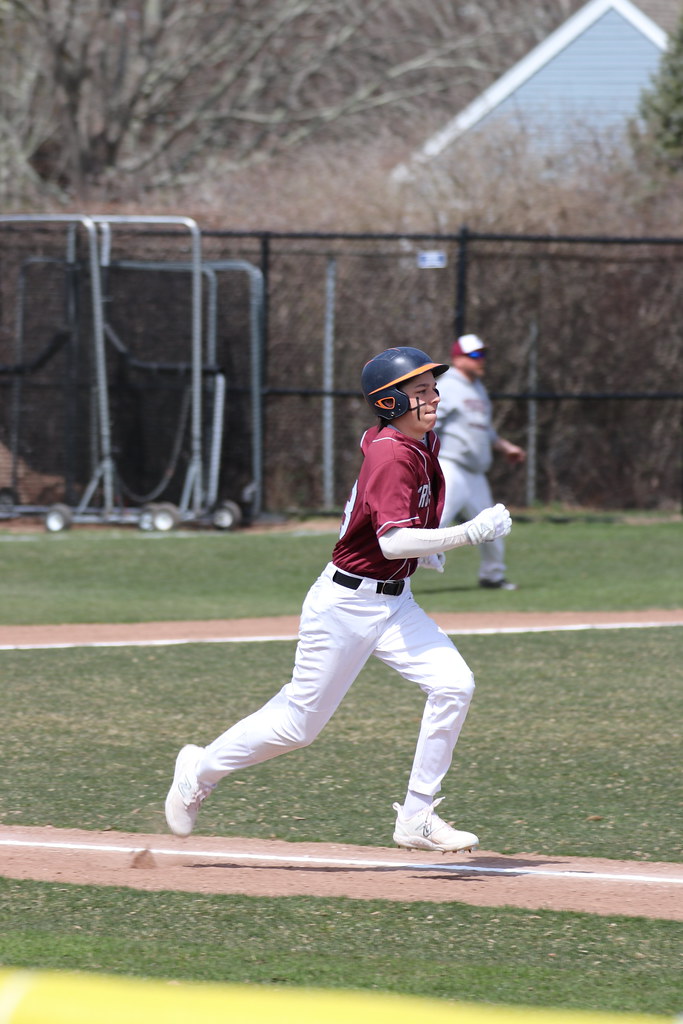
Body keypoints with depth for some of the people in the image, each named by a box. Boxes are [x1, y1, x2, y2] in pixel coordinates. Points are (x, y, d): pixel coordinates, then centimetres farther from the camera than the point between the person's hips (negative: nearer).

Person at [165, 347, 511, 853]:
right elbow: (393, 542, -31)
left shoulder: (425, 443, 5)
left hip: (394, 601, 8)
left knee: (454, 685, -11)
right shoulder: (393, 456, -23)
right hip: (346, 602, -8)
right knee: (300, 723, 2)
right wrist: (470, 533, -36)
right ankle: (201, 770, 26)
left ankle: (417, 819, -6)